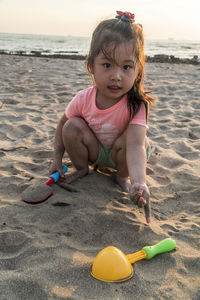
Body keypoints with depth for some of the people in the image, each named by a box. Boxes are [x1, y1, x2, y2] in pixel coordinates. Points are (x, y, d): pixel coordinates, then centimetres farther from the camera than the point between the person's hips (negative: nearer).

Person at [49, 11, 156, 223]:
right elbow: (62, 124, -4)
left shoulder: (135, 105, -33)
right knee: (72, 127, -23)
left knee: (129, 139, -34)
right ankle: (81, 168, 3)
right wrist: (57, 158, -9)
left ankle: (122, 176, -2)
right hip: (94, 150, 2)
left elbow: (136, 146, -47)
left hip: (119, 154, -1)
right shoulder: (83, 99, -23)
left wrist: (139, 182, -64)